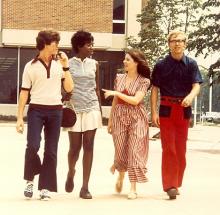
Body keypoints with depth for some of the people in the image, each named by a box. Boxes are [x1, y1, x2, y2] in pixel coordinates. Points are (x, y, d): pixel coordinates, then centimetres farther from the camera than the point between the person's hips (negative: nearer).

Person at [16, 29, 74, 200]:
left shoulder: (59, 65, 7)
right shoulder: (31, 66, 0)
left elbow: (69, 88, 3)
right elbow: (24, 92, 1)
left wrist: (66, 67, -6)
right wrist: (20, 118, -3)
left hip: (55, 111, 3)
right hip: (36, 110, -3)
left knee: (51, 151, 3)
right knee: (32, 146, -16)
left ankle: (45, 187, 11)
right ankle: (30, 179, 8)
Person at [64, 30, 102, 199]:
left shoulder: (94, 64, 8)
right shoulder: (68, 64, 1)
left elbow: (97, 89, 12)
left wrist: (100, 110, 10)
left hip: (91, 109, 2)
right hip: (74, 109, -2)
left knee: (88, 146, -1)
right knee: (75, 147, 1)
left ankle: (85, 187, 2)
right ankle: (71, 173, 33)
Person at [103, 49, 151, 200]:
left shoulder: (143, 81, -4)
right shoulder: (119, 78, 9)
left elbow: (135, 100, -16)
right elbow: (115, 101, 13)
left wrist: (116, 93, -16)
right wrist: (110, 120, 12)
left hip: (136, 118, -4)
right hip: (119, 117, 4)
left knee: (135, 151, -5)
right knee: (120, 150, 7)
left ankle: (133, 188, -1)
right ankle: (120, 176, 36)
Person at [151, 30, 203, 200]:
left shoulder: (191, 64, 2)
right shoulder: (161, 65, 1)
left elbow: (196, 85, -8)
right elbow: (155, 89, 2)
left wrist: (190, 96, -31)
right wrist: (154, 112, -5)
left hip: (184, 109, 2)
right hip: (167, 109, -2)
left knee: (181, 149, 8)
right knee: (169, 148, -6)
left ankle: (176, 183, 19)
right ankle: (170, 185, -8)